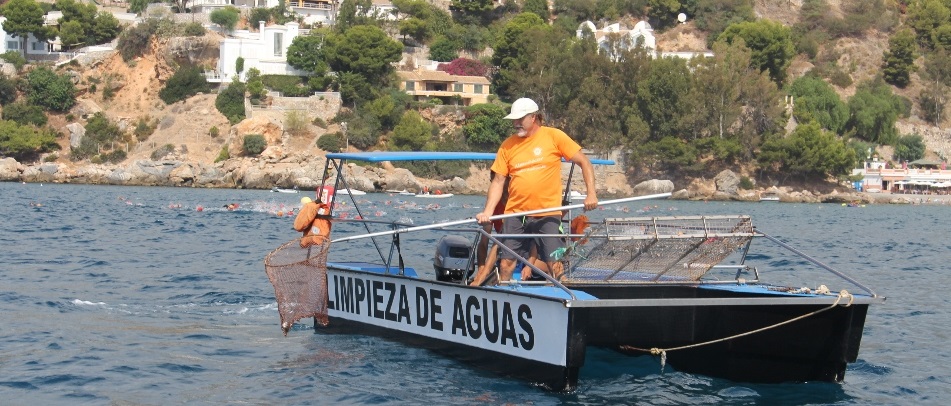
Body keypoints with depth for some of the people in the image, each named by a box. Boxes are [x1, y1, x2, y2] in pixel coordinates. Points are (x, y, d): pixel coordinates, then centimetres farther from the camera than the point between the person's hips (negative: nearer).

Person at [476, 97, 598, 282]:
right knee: (507, 263, 2)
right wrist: (488, 212, -4)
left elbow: (584, 162, 1)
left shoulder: (554, 136, -1)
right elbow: (498, 181, 8)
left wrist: (591, 193, -9)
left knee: (555, 265, -7)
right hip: (515, 215, 3)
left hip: (548, 214, -3)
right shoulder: (508, 145, 7)